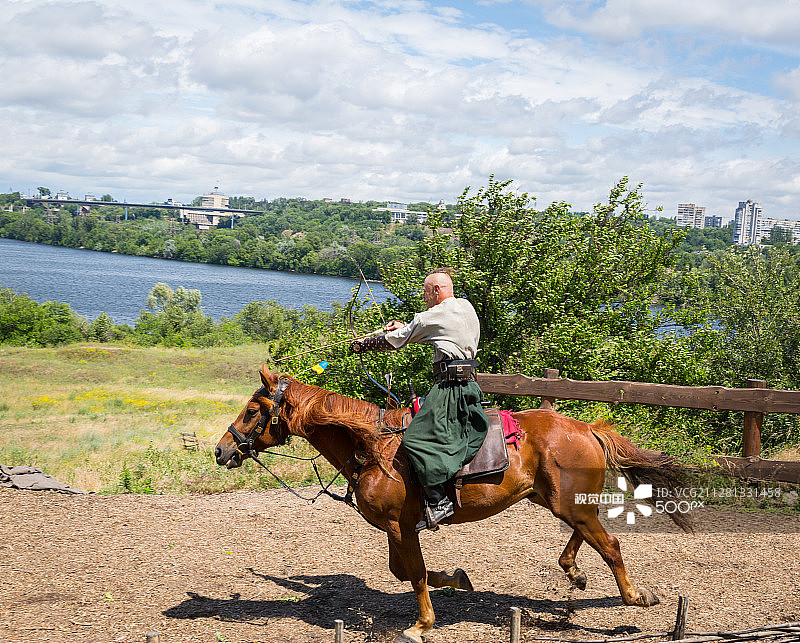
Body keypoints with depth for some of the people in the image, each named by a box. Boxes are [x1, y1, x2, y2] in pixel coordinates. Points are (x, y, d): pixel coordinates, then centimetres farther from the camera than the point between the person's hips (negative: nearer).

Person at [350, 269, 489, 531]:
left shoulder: (434, 316, -5)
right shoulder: (467, 308, 18)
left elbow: (394, 340, 5)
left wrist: (362, 345, 20)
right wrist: (404, 327, 40)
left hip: (449, 385, -10)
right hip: (470, 384, 10)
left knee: (417, 438, -13)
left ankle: (438, 501, -20)